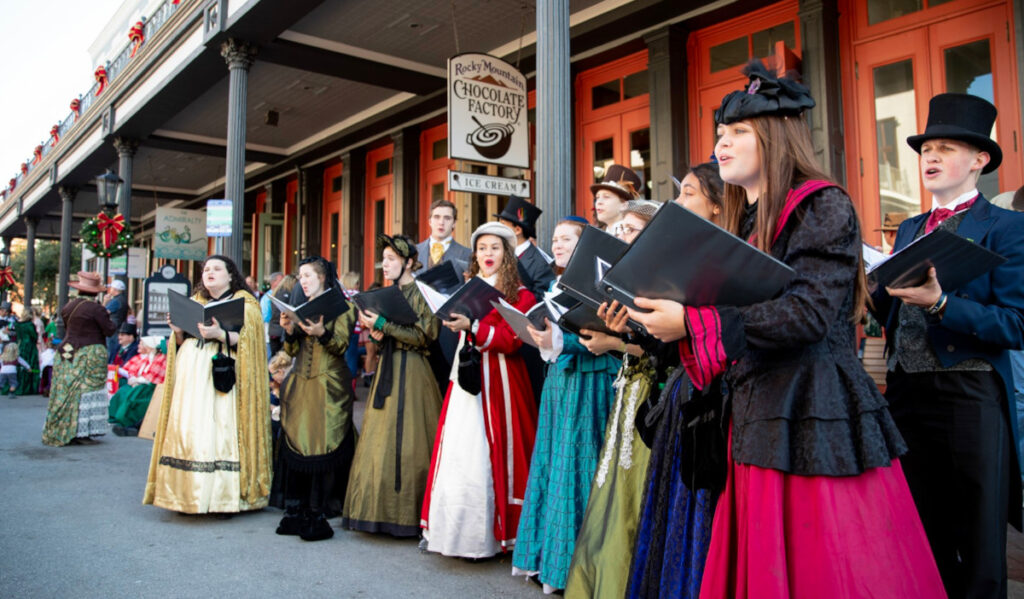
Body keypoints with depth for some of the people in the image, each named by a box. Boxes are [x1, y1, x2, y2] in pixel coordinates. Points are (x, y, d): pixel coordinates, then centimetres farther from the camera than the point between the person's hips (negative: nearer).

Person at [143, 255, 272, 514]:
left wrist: (220, 334, -23)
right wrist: (179, 330, 0)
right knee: (187, 431, -1)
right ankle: (189, 493, 5)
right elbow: (182, 343, 21)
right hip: (192, 375, 5)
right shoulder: (195, 301, 21)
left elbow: (246, 340, -8)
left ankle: (224, 494, -5)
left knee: (220, 430, -11)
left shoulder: (245, 302, 4)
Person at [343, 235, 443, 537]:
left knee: (404, 442, -6)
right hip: (388, 368, 8)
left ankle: (407, 514, 4)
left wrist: (384, 326, -15)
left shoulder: (420, 293, -7)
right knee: (380, 441, 7)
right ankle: (383, 511, 15)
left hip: (411, 371, -8)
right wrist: (376, 334, -1)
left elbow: (423, 336, -15)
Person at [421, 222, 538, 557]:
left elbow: (510, 340, -11)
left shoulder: (519, 295, 1)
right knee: (458, 453, 0)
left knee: (489, 454, -4)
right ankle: (457, 531, 9)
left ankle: (493, 533, 7)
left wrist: (471, 327, -21)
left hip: (498, 380, -4)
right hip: (466, 377, 5)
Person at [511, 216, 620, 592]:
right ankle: (547, 556, 23)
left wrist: (558, 343, -25)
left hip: (586, 382, -8)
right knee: (550, 464, 11)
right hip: (557, 378, 8)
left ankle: (572, 562, 8)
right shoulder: (556, 285, 17)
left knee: (575, 468, -4)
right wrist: (540, 339, 0)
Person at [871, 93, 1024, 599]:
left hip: (970, 397, -5)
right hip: (907, 393, 6)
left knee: (978, 556, 5)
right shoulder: (909, 229, 15)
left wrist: (940, 302, -25)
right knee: (924, 543, 16)